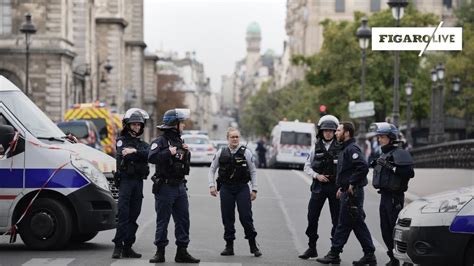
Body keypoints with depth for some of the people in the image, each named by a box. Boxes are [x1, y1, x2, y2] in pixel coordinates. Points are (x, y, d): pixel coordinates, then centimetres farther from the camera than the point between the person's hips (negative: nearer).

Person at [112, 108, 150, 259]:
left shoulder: (143, 144, 18)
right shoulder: (122, 140, 5)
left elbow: (149, 155, -5)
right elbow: (121, 155, -15)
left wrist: (134, 152, -20)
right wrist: (140, 155, -13)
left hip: (138, 182, 5)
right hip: (125, 180, -5)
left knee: (133, 215, 5)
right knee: (123, 214, -12)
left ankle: (127, 247, 8)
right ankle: (118, 245, -12)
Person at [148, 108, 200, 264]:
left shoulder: (179, 141, 16)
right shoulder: (160, 142, -9)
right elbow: (151, 158, -26)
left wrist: (186, 152, 7)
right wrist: (169, 152, -25)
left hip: (180, 186, 7)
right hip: (165, 187, -7)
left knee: (183, 220, 7)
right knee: (162, 221, 0)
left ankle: (182, 252, 12)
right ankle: (160, 252, 7)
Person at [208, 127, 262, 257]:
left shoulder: (246, 152, 0)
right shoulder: (221, 153, 4)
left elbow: (253, 171, 5)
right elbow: (212, 170, 12)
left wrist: (254, 189, 1)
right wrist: (212, 185, 0)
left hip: (242, 188, -2)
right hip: (226, 189, 2)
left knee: (246, 217, -5)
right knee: (227, 218, 4)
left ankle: (253, 246, 6)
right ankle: (229, 246, 13)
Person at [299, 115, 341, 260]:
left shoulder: (340, 147, -3)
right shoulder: (316, 147, 7)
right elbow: (307, 166, 10)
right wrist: (317, 175, -6)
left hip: (335, 186, -3)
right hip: (318, 186, 3)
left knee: (337, 219, 2)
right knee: (312, 217, 2)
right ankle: (312, 248, 13)